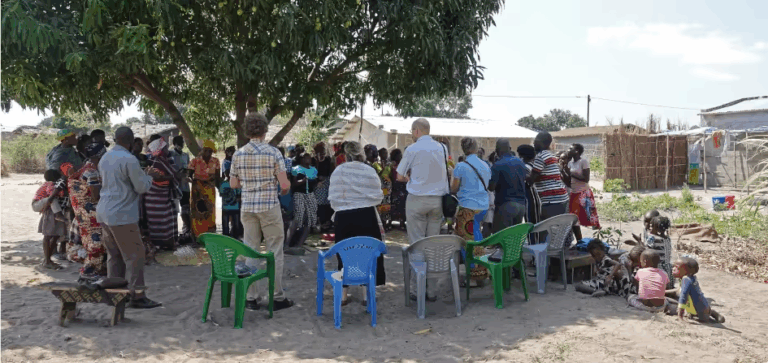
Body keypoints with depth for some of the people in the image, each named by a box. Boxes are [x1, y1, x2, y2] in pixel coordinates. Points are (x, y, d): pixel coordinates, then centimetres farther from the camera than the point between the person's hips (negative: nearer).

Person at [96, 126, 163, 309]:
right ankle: (137, 296, -1)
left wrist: (145, 176, 25)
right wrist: (150, 176, 10)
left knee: (114, 255, 13)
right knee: (134, 255, -3)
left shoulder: (105, 158, 12)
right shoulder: (129, 159, -14)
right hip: (122, 215, -8)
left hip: (104, 213, 9)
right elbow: (141, 187, -10)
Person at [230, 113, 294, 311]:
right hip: (269, 207, -4)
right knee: (275, 253, 5)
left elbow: (233, 184, 9)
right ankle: (278, 297, 10)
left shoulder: (238, 154, 2)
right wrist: (284, 190, 11)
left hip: (247, 207, 4)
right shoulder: (273, 152, -9)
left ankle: (252, 298, 15)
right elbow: (285, 185, -11)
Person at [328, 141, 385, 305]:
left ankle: (343, 295, 17)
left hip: (344, 217, 0)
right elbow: (377, 196, -2)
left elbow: (334, 198, -6)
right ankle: (367, 294, 15)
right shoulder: (370, 171, -4)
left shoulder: (338, 171, -5)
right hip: (366, 216, 0)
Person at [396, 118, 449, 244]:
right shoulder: (443, 148, 8)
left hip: (417, 199, -4)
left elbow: (400, 177, -3)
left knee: (416, 241, 1)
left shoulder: (412, 149, -6)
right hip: (438, 199, 4)